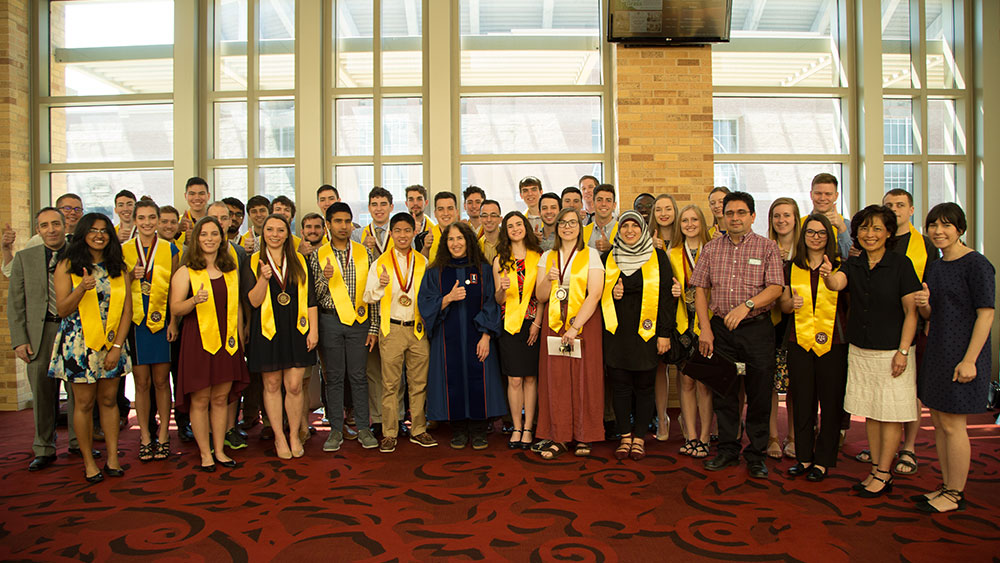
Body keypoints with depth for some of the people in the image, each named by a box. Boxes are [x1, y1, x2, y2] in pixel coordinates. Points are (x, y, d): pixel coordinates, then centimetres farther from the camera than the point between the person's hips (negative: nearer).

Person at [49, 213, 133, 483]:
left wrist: (117, 347, -5)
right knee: (84, 402, 3)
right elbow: (62, 310, -6)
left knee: (109, 400, 7)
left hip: (112, 343, 2)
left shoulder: (119, 268, 6)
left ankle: (112, 458, 15)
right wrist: (81, 288, -25)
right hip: (79, 343, -2)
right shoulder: (68, 266, -1)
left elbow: (127, 310, 3)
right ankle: (88, 462, 15)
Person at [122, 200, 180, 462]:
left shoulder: (170, 249, 5)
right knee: (142, 382, 5)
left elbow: (175, 289, 6)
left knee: (161, 381, 4)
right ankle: (145, 436, 16)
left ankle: (163, 435, 14)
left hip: (162, 321, 0)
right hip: (135, 322, 1)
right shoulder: (124, 250, 6)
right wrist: (131, 275, -11)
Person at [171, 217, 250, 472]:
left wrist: (241, 337, 13)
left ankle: (219, 450, 19)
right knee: (200, 399, 1)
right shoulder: (185, 272, 0)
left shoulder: (231, 270, 12)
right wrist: (195, 300, -25)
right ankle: (205, 454, 13)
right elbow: (175, 309, -5)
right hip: (198, 340, -3)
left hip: (227, 341, 3)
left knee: (221, 398, 8)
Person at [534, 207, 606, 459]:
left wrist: (575, 327, -15)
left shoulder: (591, 255, 2)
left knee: (584, 379, -1)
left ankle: (583, 437, 10)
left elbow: (594, 294, -8)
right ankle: (557, 438, 8)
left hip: (584, 324, -3)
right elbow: (540, 297, 10)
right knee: (555, 379, 0)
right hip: (554, 324, 3)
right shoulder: (547, 257, 13)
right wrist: (548, 279, -11)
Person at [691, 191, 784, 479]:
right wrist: (705, 328, -2)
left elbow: (775, 288, -8)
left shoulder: (767, 247, 1)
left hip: (757, 329, -2)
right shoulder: (711, 248, 8)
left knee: (759, 394, 3)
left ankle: (756, 455, 18)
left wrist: (746, 305, -24)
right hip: (720, 328, 2)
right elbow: (700, 288, 7)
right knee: (723, 391, 9)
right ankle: (728, 450, 23)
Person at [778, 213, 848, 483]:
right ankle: (804, 457, 20)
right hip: (799, 341, 2)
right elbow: (783, 304, 14)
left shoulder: (840, 266, 2)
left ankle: (823, 460, 16)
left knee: (830, 402, 3)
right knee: (802, 401, 7)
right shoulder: (791, 267, 10)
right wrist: (791, 302, -8)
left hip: (833, 342, -2)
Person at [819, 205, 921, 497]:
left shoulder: (901, 264, -7)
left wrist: (903, 351, -13)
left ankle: (884, 475, 13)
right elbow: (837, 284, -17)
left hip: (891, 352, -4)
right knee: (869, 412, 11)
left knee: (890, 413, 3)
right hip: (860, 350, 5)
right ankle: (876, 470, 22)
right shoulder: (853, 265, 5)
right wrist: (827, 275, -41)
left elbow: (911, 311, -9)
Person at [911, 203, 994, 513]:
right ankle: (947, 485, 25)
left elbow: (986, 314, -15)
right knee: (938, 421, 13)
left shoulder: (977, 264, -11)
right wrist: (924, 304, -8)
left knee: (952, 424, -1)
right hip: (937, 350, 8)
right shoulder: (934, 267, 12)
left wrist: (969, 359, -20)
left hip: (963, 352, -8)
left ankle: (956, 494, 12)